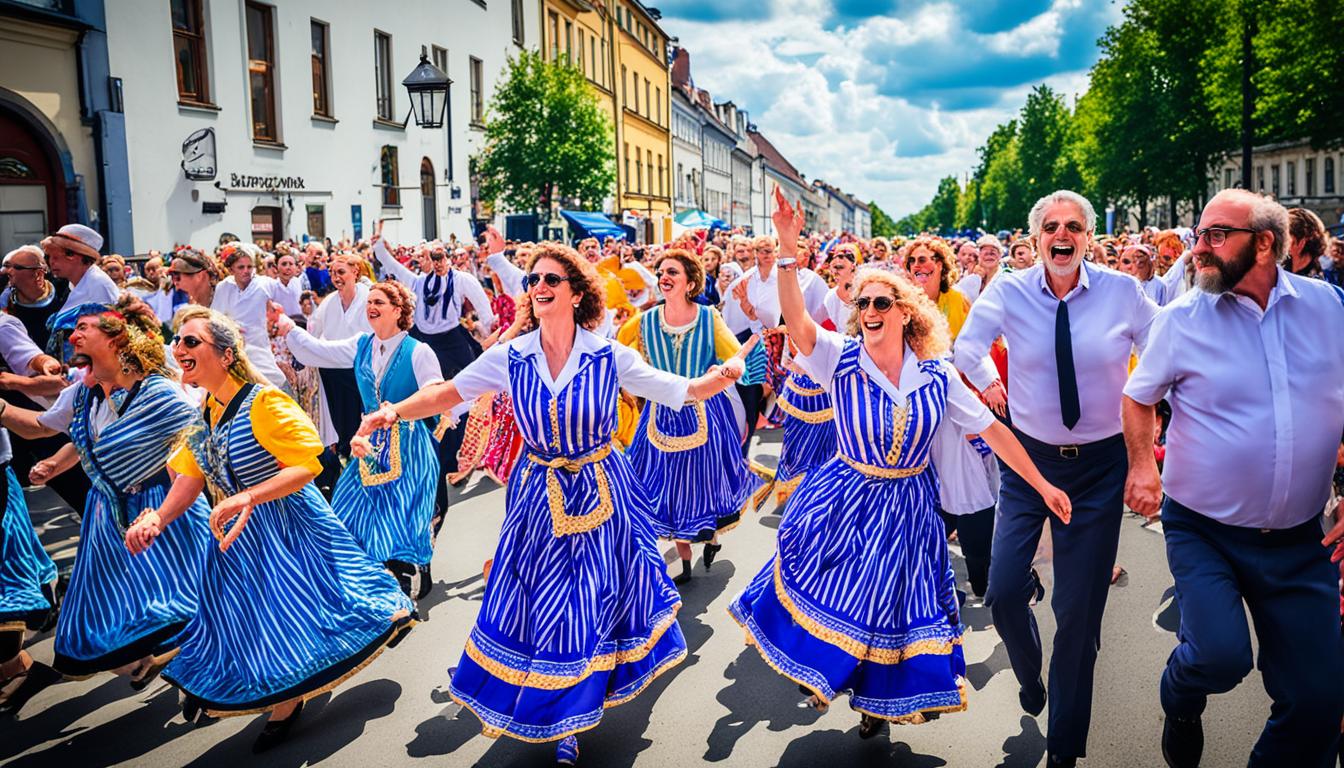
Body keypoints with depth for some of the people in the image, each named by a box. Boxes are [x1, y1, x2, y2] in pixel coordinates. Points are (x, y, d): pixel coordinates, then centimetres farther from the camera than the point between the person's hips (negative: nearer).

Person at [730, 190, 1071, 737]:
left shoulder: (937, 375, -7)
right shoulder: (841, 358, -12)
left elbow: (992, 429, -2)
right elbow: (796, 319, -29)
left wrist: (1042, 485, -3)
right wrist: (787, 249, -43)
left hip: (907, 506, 1)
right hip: (843, 502, -1)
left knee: (889, 605, 11)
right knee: (825, 592, 8)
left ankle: (876, 702, 37)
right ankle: (824, 673, 40)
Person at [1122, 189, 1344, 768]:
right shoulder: (1183, 318, -6)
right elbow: (1137, 397, 7)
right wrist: (1143, 465, -6)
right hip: (1203, 530, -2)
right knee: (1222, 655, -20)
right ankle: (1180, 701, 16)